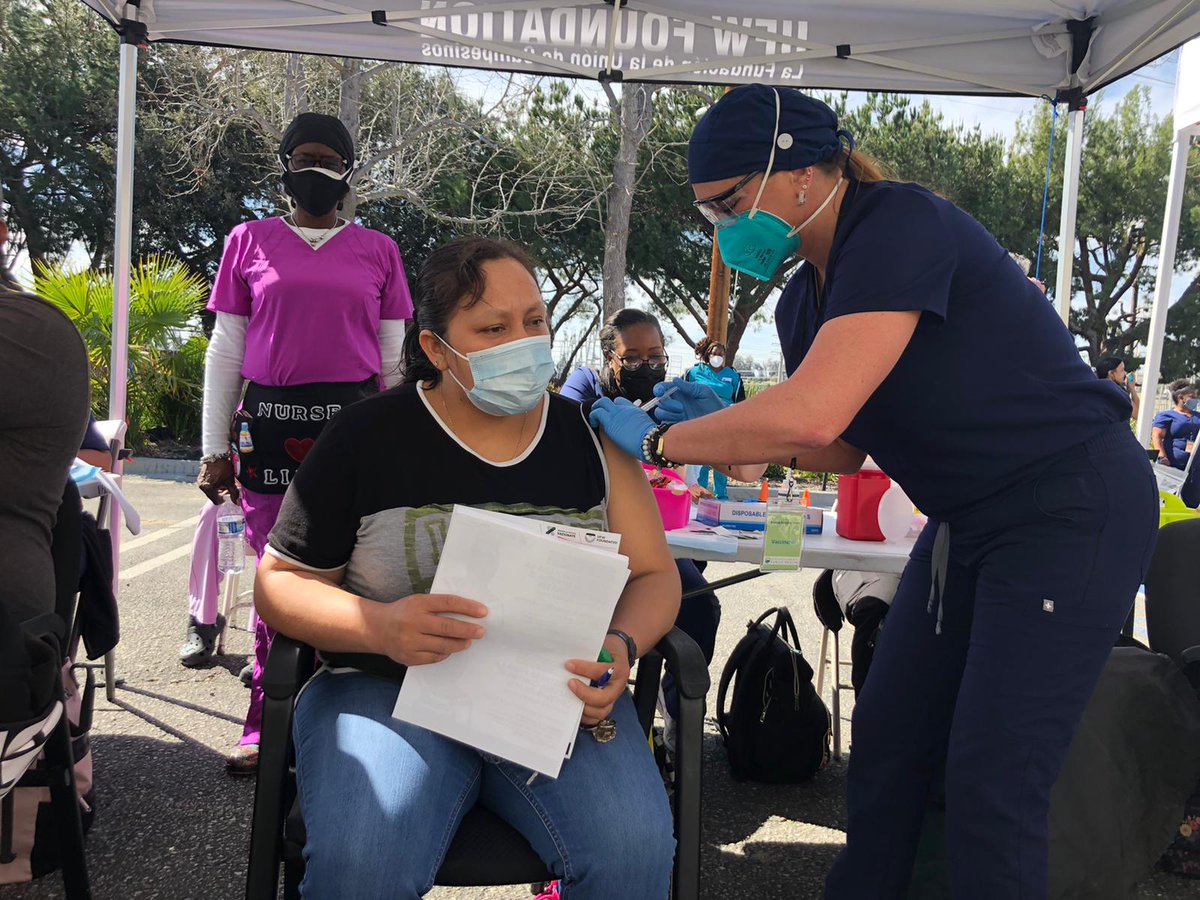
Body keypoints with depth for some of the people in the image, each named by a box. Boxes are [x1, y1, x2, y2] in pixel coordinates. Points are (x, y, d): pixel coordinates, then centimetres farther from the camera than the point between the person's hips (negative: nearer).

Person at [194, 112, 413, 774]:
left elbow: (395, 359, 12)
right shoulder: (250, 242, 12)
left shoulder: (378, 251, 12)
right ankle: (267, 725, 14)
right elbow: (224, 352, 11)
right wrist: (215, 450, 5)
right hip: (270, 426, 0)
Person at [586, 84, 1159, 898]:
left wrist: (659, 440, -20)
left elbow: (812, 416, -34)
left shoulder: (900, 227, -23)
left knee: (992, 778, -6)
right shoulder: (804, 300, 4)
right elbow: (842, 447, 12)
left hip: (1075, 509, -8)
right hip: (972, 520, 9)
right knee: (886, 740, 10)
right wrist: (724, 425, -3)